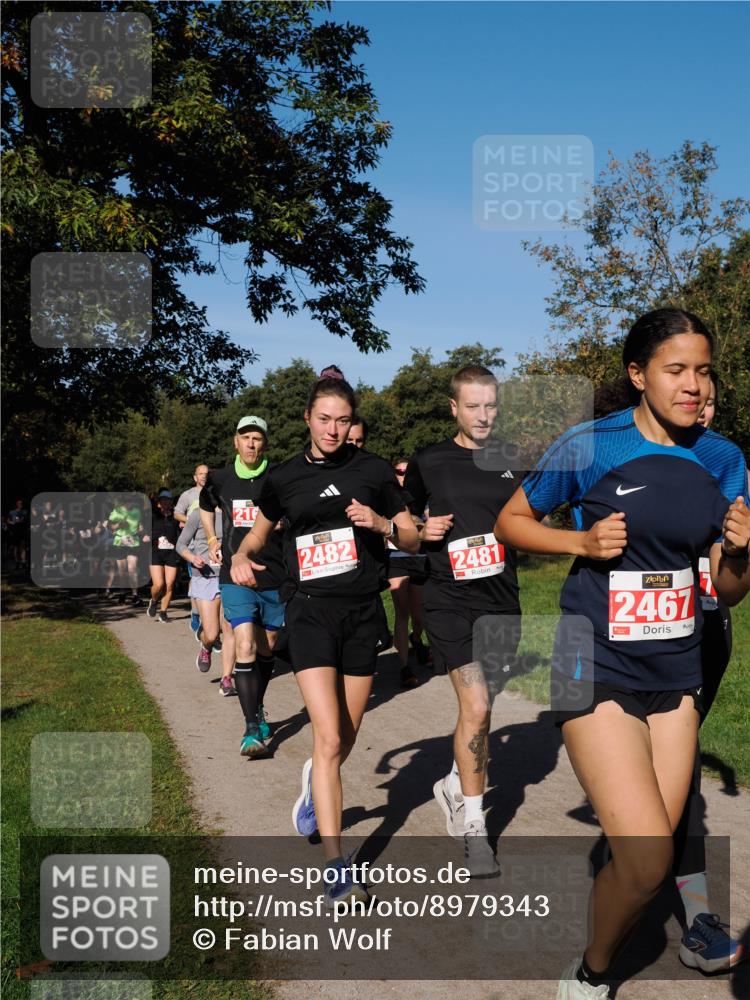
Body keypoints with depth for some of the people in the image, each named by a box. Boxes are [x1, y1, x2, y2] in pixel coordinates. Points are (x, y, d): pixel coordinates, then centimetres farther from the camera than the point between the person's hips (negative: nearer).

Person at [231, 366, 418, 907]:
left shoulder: (374, 470, 1)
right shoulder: (285, 477, 3)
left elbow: (412, 539, 5)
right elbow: (261, 531, 19)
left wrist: (382, 522, -15)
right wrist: (243, 556, -2)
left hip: (362, 613, 1)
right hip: (311, 612, -1)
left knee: (343, 741, 13)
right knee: (329, 739, -13)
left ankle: (315, 783, 48)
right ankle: (336, 869, -6)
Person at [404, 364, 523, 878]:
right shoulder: (428, 462, -1)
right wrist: (422, 532, -12)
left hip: (502, 601, 3)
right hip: (450, 601, -3)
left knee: (481, 708, 15)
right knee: (475, 707, -10)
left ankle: (455, 786, 40)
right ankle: (473, 825, 6)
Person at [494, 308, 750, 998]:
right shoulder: (589, 446, -10)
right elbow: (510, 522, 1)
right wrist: (584, 541, -15)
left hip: (676, 671, 5)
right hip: (598, 668, -5)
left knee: (650, 858, 11)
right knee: (646, 861, -13)